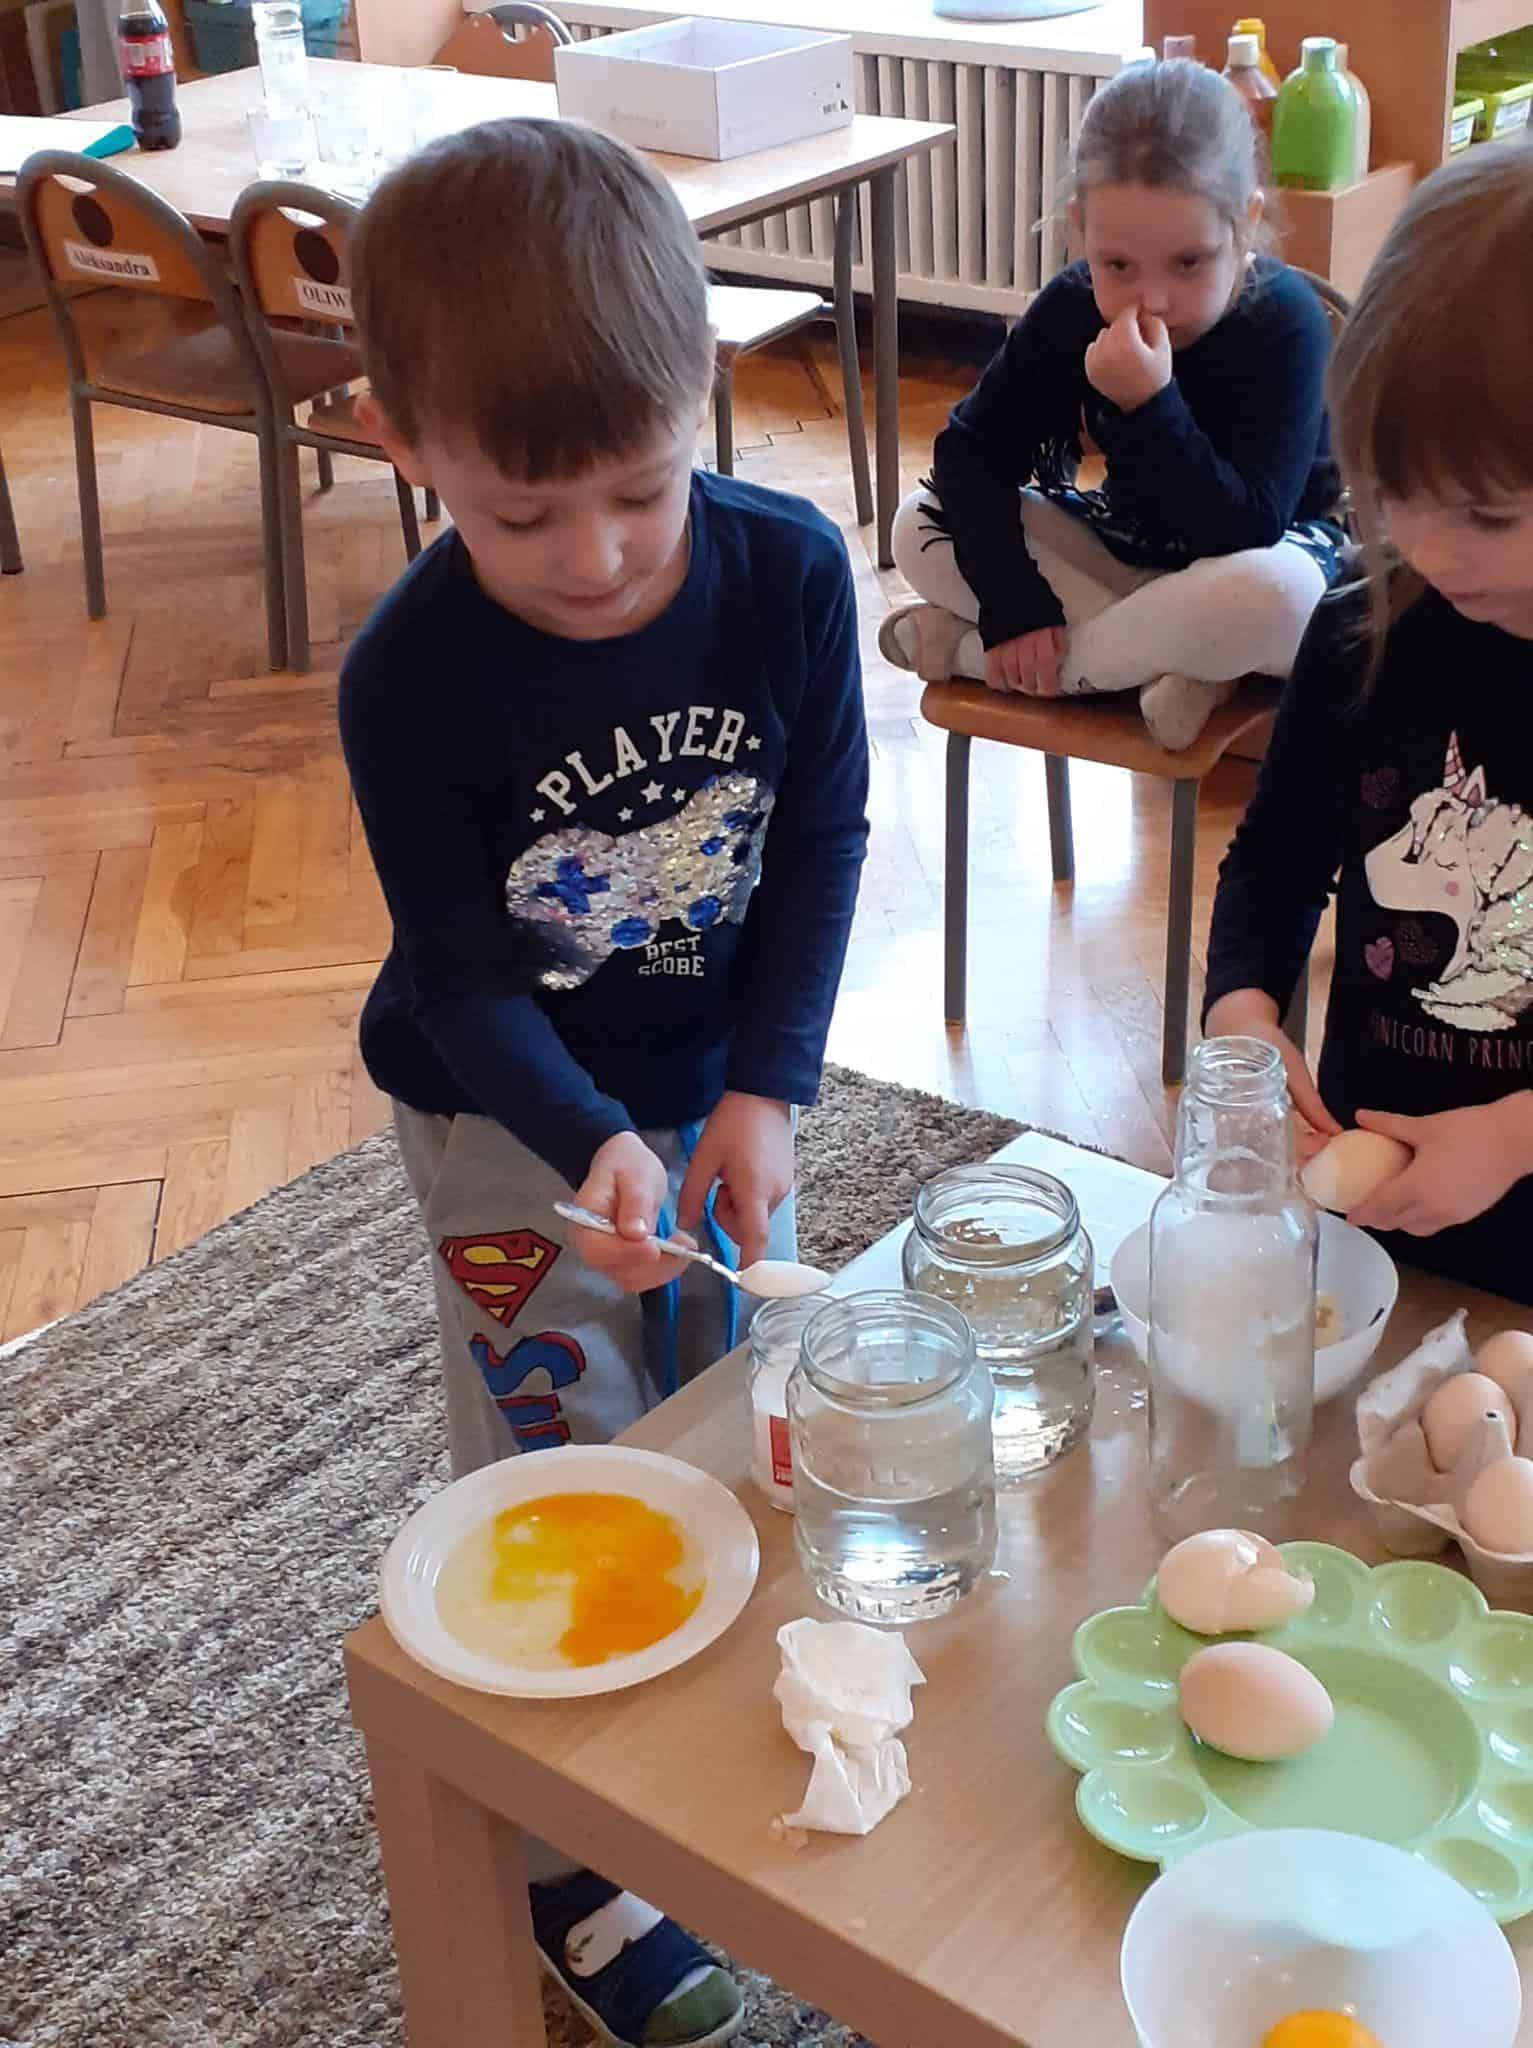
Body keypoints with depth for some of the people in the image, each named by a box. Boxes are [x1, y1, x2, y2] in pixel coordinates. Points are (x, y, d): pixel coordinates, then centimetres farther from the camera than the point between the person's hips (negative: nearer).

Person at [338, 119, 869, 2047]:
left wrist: (765, 1090, -19)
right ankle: (572, 1858, 24)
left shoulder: (788, 569, -17)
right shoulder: (410, 675, -24)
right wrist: (594, 1151, -36)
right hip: (510, 1120, -3)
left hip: (726, 1081, 3)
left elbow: (826, 841, -10)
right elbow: (465, 974, -20)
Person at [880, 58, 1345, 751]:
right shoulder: (1069, 310, -14)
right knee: (922, 527, -14)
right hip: (1127, 552, 4)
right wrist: (1011, 603, -27)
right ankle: (1165, 660, -23)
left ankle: (966, 652, -24)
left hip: (1264, 554, -4)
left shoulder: (1284, 322, -26)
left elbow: (1243, 532, -33)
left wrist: (1150, 405, -43)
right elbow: (973, 449, -13)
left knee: (1269, 593, -42)